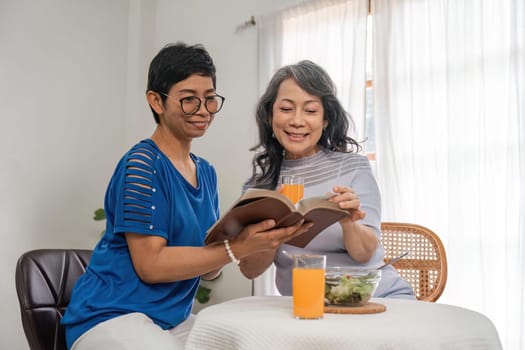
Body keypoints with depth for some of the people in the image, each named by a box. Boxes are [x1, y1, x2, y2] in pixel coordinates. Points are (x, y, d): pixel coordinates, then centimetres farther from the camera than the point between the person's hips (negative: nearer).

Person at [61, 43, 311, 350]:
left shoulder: (206, 173, 9)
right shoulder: (142, 163, -14)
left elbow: (207, 268, 6)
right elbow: (150, 264, -19)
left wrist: (254, 238, -12)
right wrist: (237, 247, -26)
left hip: (174, 320, 8)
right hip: (112, 316, -7)